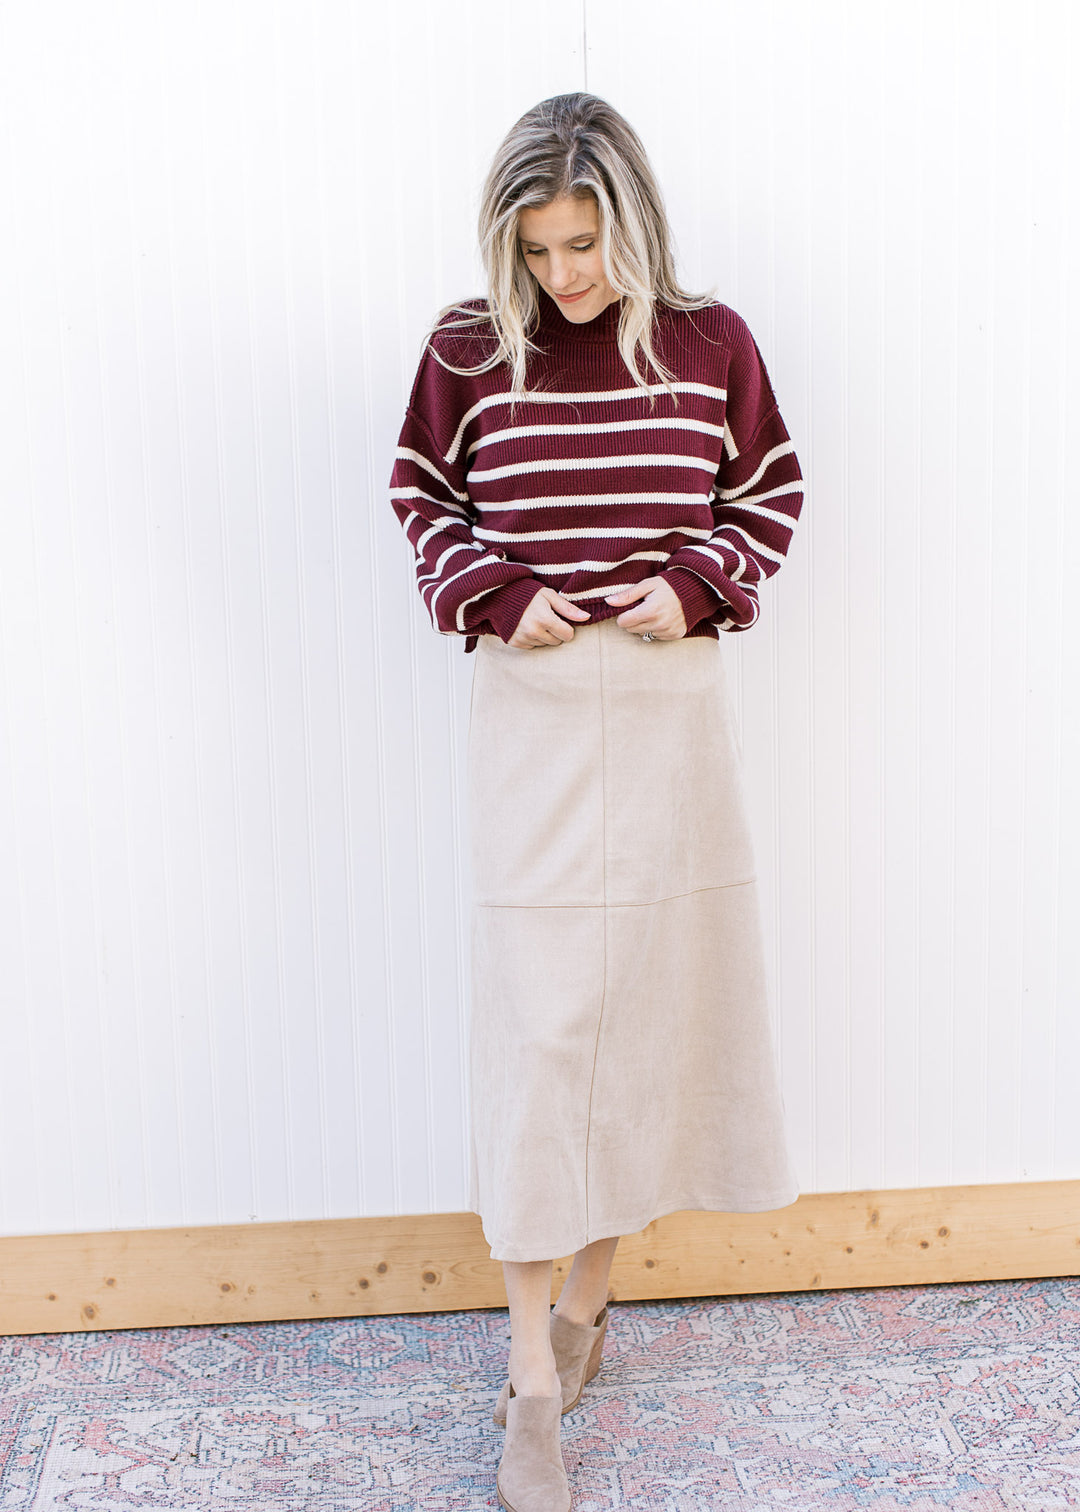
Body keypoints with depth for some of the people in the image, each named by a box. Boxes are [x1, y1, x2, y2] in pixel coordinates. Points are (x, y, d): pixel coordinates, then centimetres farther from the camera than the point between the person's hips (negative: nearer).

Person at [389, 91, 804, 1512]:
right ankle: (534, 1382, 8)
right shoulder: (467, 352, -2)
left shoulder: (711, 344, -1)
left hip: (672, 714, 2)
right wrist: (494, 596, -9)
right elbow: (424, 504, 8)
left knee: (650, 1007, 9)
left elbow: (770, 495, 8)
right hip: (532, 715, -1)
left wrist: (700, 584, -10)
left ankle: (589, 1294, 31)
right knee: (535, 1024, -3)